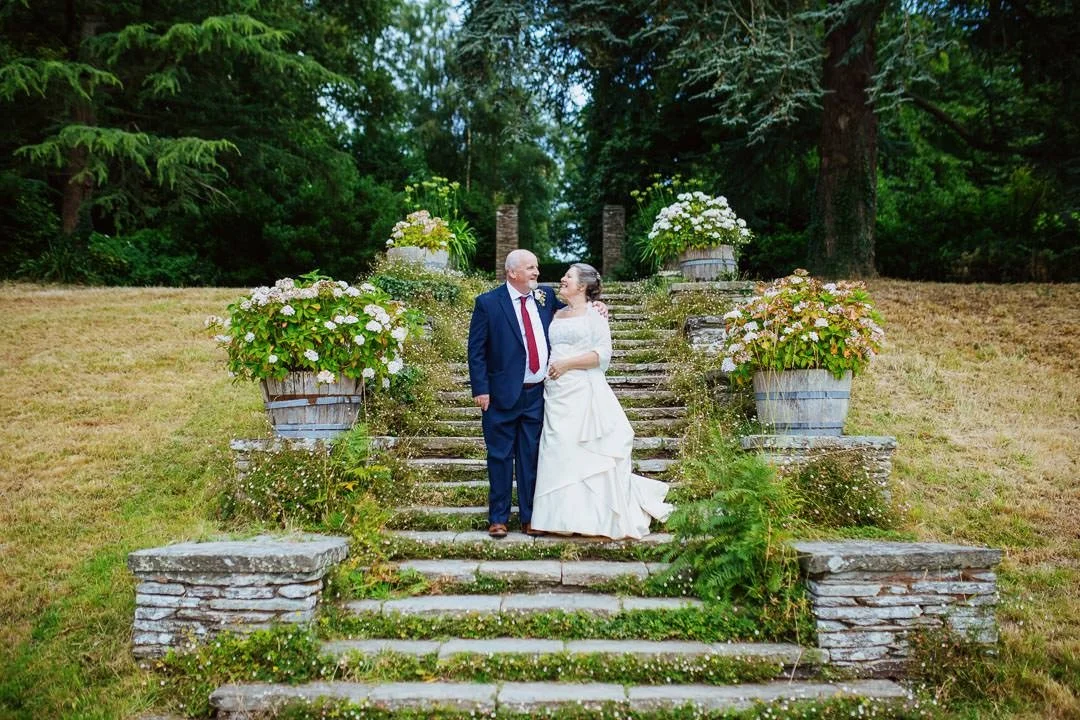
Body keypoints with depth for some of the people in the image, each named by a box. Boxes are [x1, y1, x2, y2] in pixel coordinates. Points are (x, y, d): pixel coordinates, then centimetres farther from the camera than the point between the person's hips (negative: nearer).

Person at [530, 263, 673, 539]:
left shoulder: (594, 313, 0)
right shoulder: (556, 315, 19)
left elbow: (603, 353, -9)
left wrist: (567, 364, -13)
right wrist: (547, 367, 9)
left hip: (584, 393, -6)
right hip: (556, 394, 6)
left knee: (587, 453, -5)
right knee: (557, 452, 3)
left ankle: (594, 517, 3)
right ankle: (561, 515, 10)